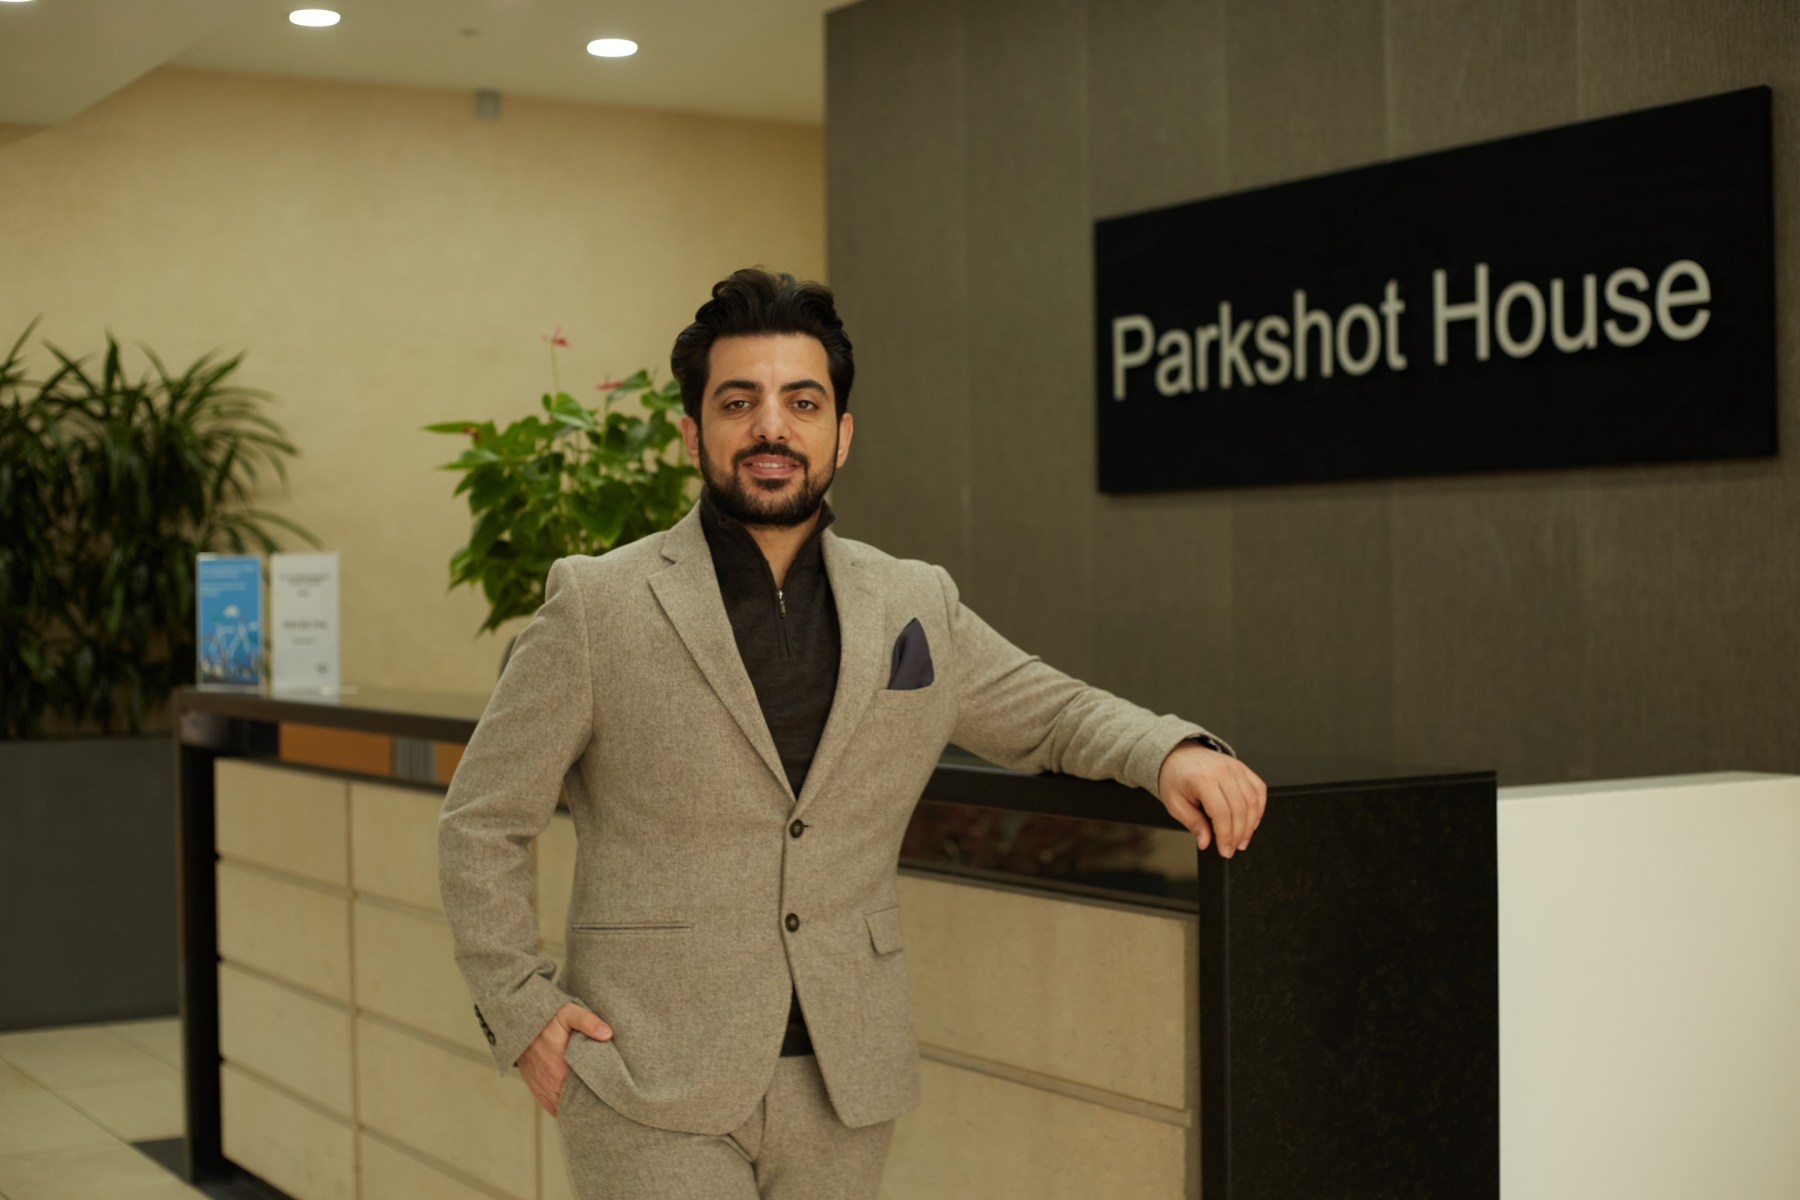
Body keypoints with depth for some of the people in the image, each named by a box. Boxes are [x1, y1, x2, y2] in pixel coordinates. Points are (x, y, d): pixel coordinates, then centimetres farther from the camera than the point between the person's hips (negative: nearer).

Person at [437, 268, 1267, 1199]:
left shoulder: (918, 607, 7)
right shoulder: (597, 605, -4)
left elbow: (1051, 712, 21)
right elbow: (480, 825, 2)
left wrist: (1171, 751, 2)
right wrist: (520, 1008, -5)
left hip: (844, 1089, 4)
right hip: (654, 1089, -3)